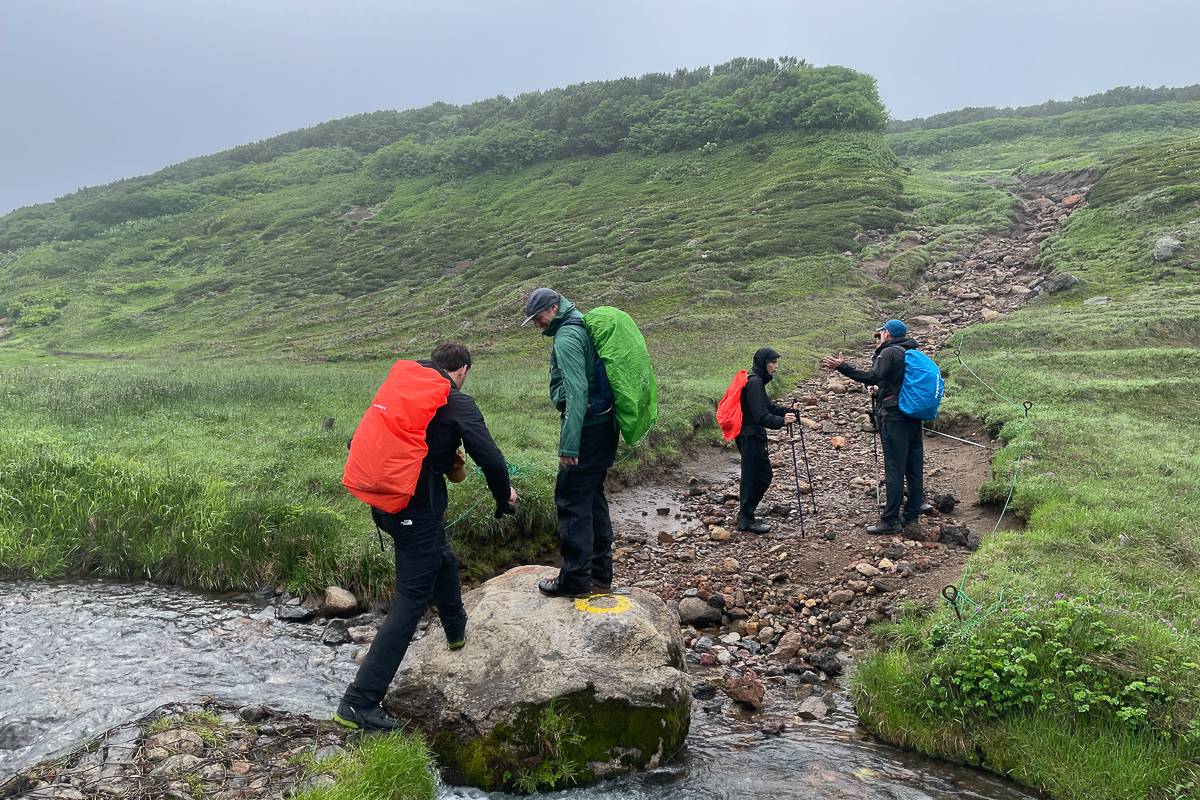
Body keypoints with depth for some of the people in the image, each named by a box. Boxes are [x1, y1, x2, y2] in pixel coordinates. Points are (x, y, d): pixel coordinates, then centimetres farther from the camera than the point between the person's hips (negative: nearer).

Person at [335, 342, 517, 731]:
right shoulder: (459, 404, -9)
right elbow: (490, 458, -14)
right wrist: (505, 497, 7)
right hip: (417, 509, -8)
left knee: (441, 559, 31)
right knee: (410, 603, -2)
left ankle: (456, 630, 54)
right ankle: (359, 702, -4)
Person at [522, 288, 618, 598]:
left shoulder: (567, 337, -14)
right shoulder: (583, 328, 17)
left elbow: (576, 392, -23)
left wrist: (569, 445, -25)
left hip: (588, 429, -10)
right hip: (605, 425, 10)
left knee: (572, 501, -3)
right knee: (593, 497, 16)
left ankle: (575, 580, 1)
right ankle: (600, 574, 23)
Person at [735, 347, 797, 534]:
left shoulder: (755, 380, 14)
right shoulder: (754, 382, -18)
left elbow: (767, 406, 20)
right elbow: (761, 416, -26)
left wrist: (787, 410, 9)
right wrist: (781, 421, -36)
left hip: (748, 435, 10)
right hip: (751, 436, -10)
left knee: (752, 476, 16)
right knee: (762, 476, -5)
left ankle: (745, 517, 24)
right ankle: (746, 520, 1)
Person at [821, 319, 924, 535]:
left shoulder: (889, 352, -11)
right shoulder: (913, 353, 16)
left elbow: (873, 377, -24)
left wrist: (841, 367, -24)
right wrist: (879, 389, 31)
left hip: (894, 418, -9)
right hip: (914, 416, 9)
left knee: (894, 468, -7)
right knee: (914, 466, 11)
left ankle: (890, 521, -4)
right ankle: (911, 515, 19)